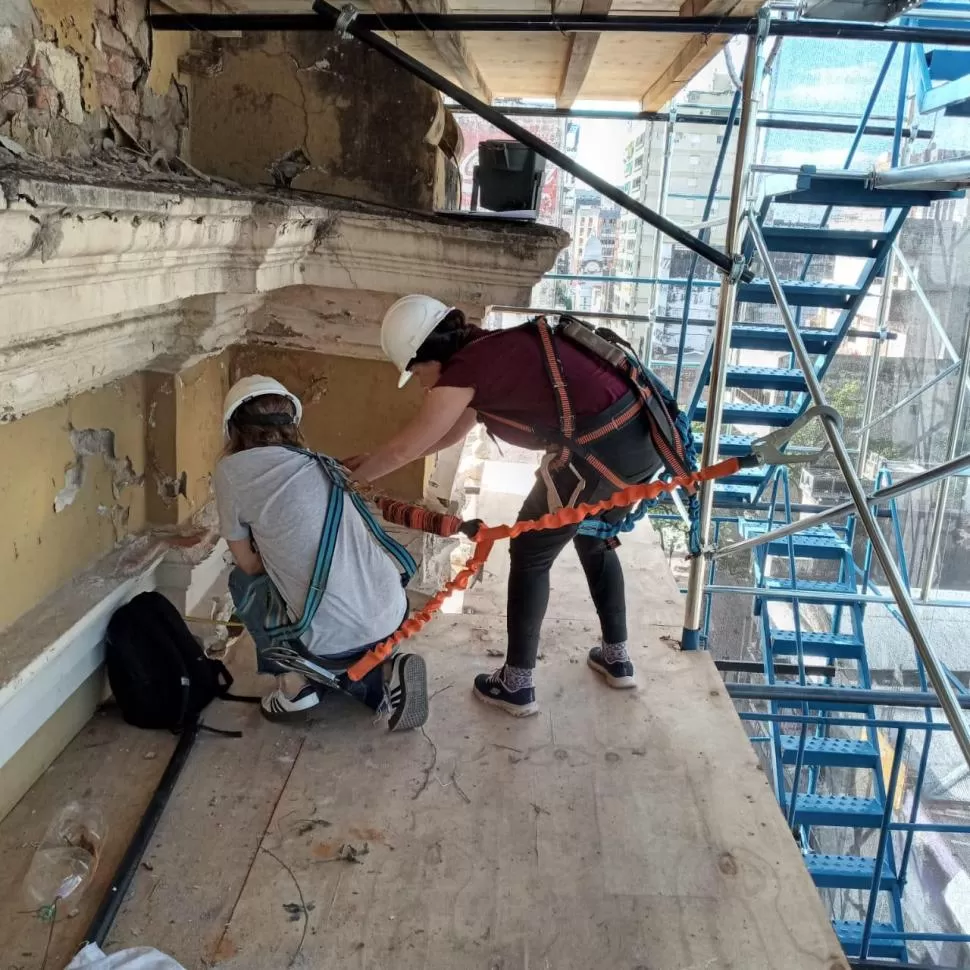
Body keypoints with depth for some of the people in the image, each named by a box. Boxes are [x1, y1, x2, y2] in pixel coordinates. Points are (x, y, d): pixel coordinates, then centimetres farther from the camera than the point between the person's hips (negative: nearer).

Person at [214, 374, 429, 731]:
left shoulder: (232, 470, 0)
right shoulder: (323, 465, 17)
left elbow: (250, 565, 8)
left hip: (334, 641, -5)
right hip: (392, 619, 5)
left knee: (244, 581, 21)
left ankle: (297, 683, 13)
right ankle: (384, 675, 13)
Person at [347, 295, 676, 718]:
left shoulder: (465, 367, -6)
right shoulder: (492, 353, 20)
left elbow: (406, 448, 2)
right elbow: (450, 433, 31)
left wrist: (354, 477, 19)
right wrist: (373, 460, 35)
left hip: (601, 448, -9)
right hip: (644, 436, 9)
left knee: (530, 554, 10)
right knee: (595, 540, 29)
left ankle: (517, 685, 20)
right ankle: (616, 658, 41)